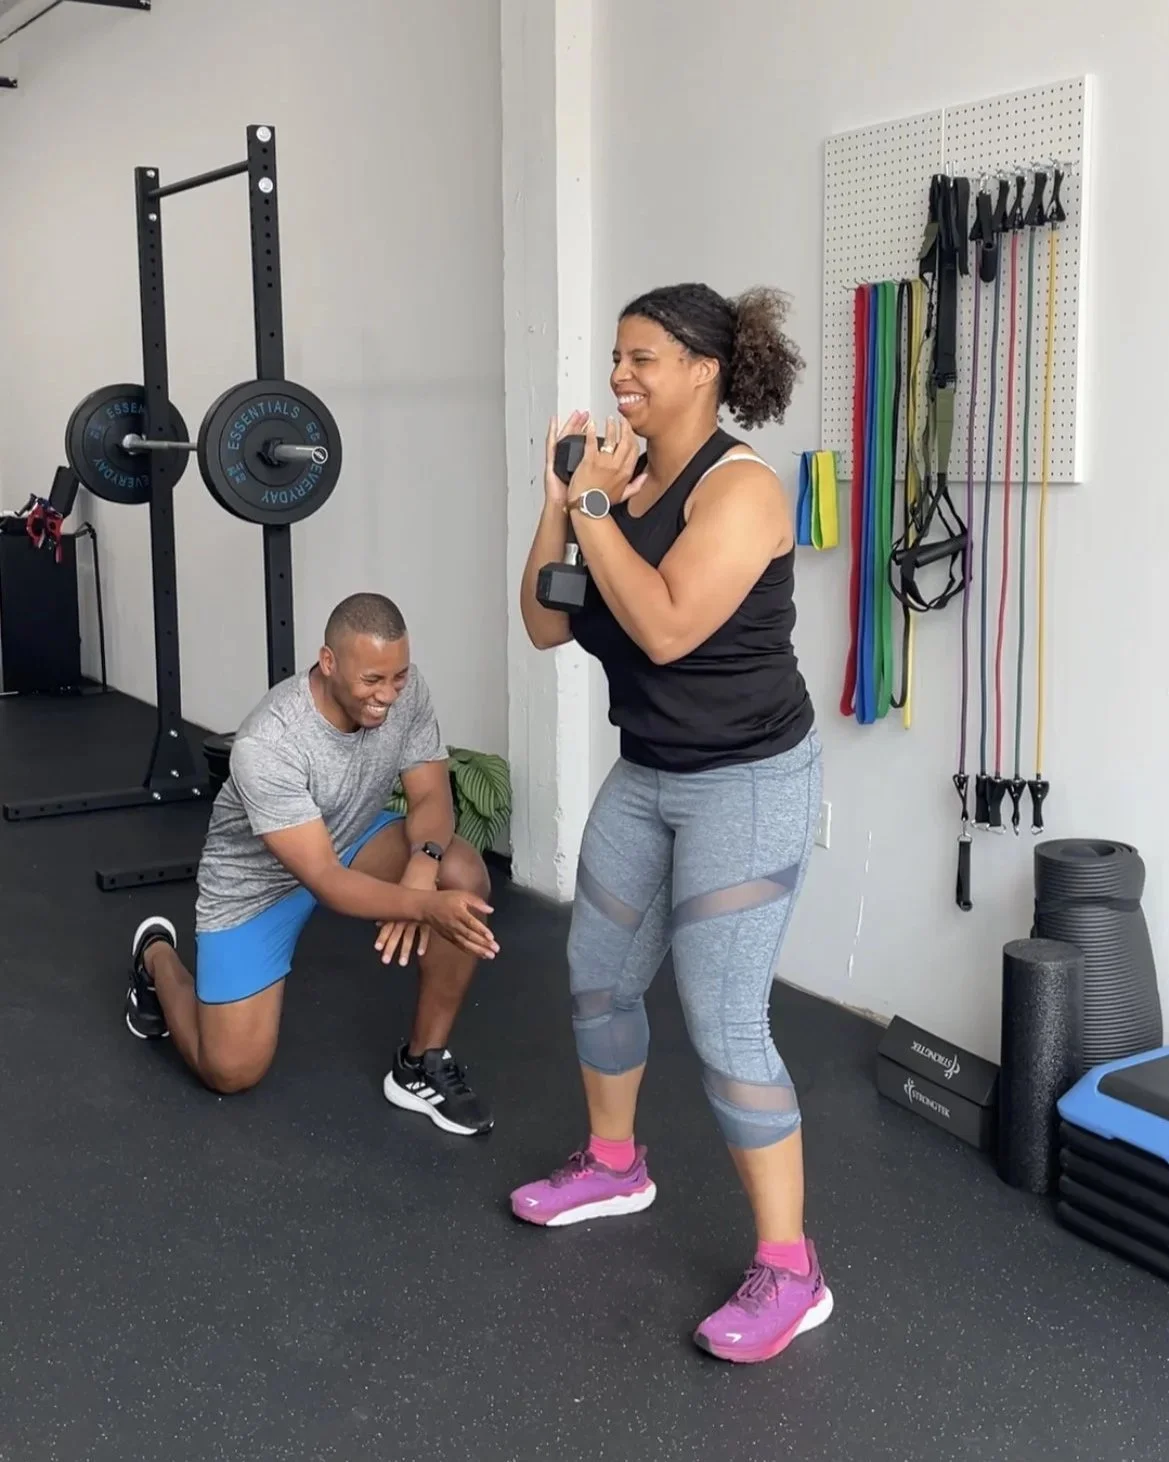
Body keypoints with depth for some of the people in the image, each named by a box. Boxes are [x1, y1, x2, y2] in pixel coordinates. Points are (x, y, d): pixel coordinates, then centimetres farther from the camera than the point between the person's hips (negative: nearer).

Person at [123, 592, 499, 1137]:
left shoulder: (406, 689, -22)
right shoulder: (268, 745, -38)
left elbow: (431, 797, -15)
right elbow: (326, 883, -39)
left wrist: (422, 864, -37)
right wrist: (428, 905, -51)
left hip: (351, 836, 5)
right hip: (257, 876, -4)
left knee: (465, 876, -25)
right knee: (232, 1071, -4)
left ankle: (421, 1064, -8)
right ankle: (156, 957, 28)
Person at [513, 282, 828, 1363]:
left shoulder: (738, 485, -17)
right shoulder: (623, 480, 5)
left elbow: (667, 627, -29)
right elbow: (547, 626, 2)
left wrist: (595, 509, -20)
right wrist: (561, 501, -7)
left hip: (747, 783, -8)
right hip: (645, 776, 9)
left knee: (723, 1022, -10)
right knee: (598, 977, 18)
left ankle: (789, 1272, 3)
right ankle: (614, 1165, 41)